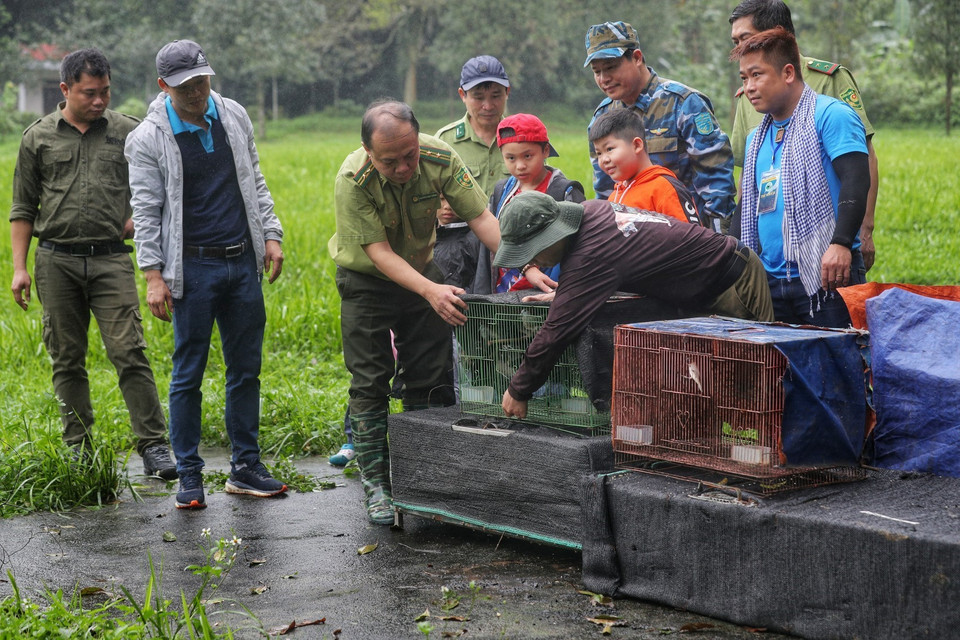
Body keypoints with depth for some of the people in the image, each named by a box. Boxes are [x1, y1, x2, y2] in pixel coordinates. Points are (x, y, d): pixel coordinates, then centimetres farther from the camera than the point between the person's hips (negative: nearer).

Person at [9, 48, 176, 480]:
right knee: (67, 361, 5)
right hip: (56, 261, 1)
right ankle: (78, 451, 14)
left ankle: (153, 446, -8)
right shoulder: (38, 137, 8)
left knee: (129, 353, -10)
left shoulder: (128, 132, 7)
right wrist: (19, 268, 4)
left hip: (110, 259, -1)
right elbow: (22, 209, 10)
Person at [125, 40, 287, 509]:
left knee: (246, 369, 8)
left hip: (244, 262, 5)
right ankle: (189, 476, 8)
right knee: (188, 374, 0)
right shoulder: (148, 139, -6)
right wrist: (153, 275, -12)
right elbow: (145, 210, -6)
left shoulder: (234, 116, 7)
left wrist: (271, 235, 9)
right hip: (192, 268, -4)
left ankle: (246, 467, 16)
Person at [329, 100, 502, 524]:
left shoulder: (440, 158, -22)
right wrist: (430, 291, -42)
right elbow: (379, 252, -29)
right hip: (367, 279, -3)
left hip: (422, 270, 3)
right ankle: (376, 485, 4)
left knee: (431, 382, 2)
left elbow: (481, 218, -19)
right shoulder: (353, 181, -29)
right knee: (369, 384, -4)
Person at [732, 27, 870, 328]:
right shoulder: (757, 137, 20)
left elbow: (856, 179, -17)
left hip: (826, 275, -7)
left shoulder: (830, 115, -4)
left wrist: (841, 243, -28)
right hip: (771, 278, 7)